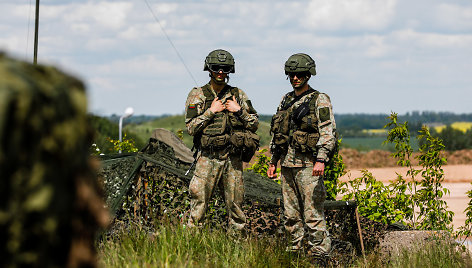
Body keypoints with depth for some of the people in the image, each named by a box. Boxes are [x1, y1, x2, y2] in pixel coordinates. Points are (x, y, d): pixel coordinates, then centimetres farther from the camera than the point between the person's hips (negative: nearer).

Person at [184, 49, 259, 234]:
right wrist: (211, 111, -10)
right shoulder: (197, 95, 3)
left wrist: (239, 111, -4)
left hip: (233, 158, 2)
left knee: (235, 204, 6)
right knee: (198, 203, -6)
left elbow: (254, 124, 10)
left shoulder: (238, 95, 10)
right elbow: (191, 127, -5)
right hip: (207, 158, -2)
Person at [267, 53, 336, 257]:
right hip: (287, 164, 7)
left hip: (308, 164, -7)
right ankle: (295, 250, 14)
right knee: (291, 215, 8)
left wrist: (321, 160, -21)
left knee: (313, 214, -9)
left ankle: (320, 253, -7)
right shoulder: (286, 100, 18)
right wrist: (273, 161, 19)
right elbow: (277, 133, 24)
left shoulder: (319, 100, -2)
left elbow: (328, 132, -10)